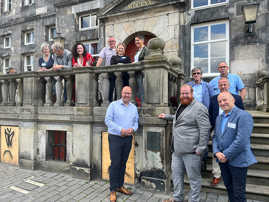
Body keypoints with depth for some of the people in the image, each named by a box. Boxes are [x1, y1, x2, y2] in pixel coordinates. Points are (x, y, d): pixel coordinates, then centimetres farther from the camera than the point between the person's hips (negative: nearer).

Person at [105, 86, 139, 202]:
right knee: (115, 164, -2)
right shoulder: (113, 105, -4)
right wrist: (120, 130, -18)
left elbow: (136, 122, 12)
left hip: (128, 138, 5)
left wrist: (133, 129, -11)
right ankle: (113, 190, 12)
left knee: (123, 163, 13)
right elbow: (108, 120, -11)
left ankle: (120, 186, 29)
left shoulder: (134, 107, 10)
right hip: (115, 138, -4)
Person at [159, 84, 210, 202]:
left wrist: (201, 148, -18)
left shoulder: (199, 108, -13)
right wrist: (167, 116, 35)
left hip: (191, 151, -9)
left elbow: (205, 129, -17)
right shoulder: (181, 106, 14)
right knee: (176, 175, 18)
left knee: (194, 177, 7)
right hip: (177, 150, 9)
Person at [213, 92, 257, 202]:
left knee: (238, 193, 7)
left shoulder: (243, 116, -14)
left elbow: (241, 141, -22)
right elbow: (215, 137, 10)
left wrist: (226, 155, -17)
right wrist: (217, 152, -6)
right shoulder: (219, 118, 11)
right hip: (222, 160, 7)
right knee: (229, 187, 21)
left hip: (238, 161, -6)